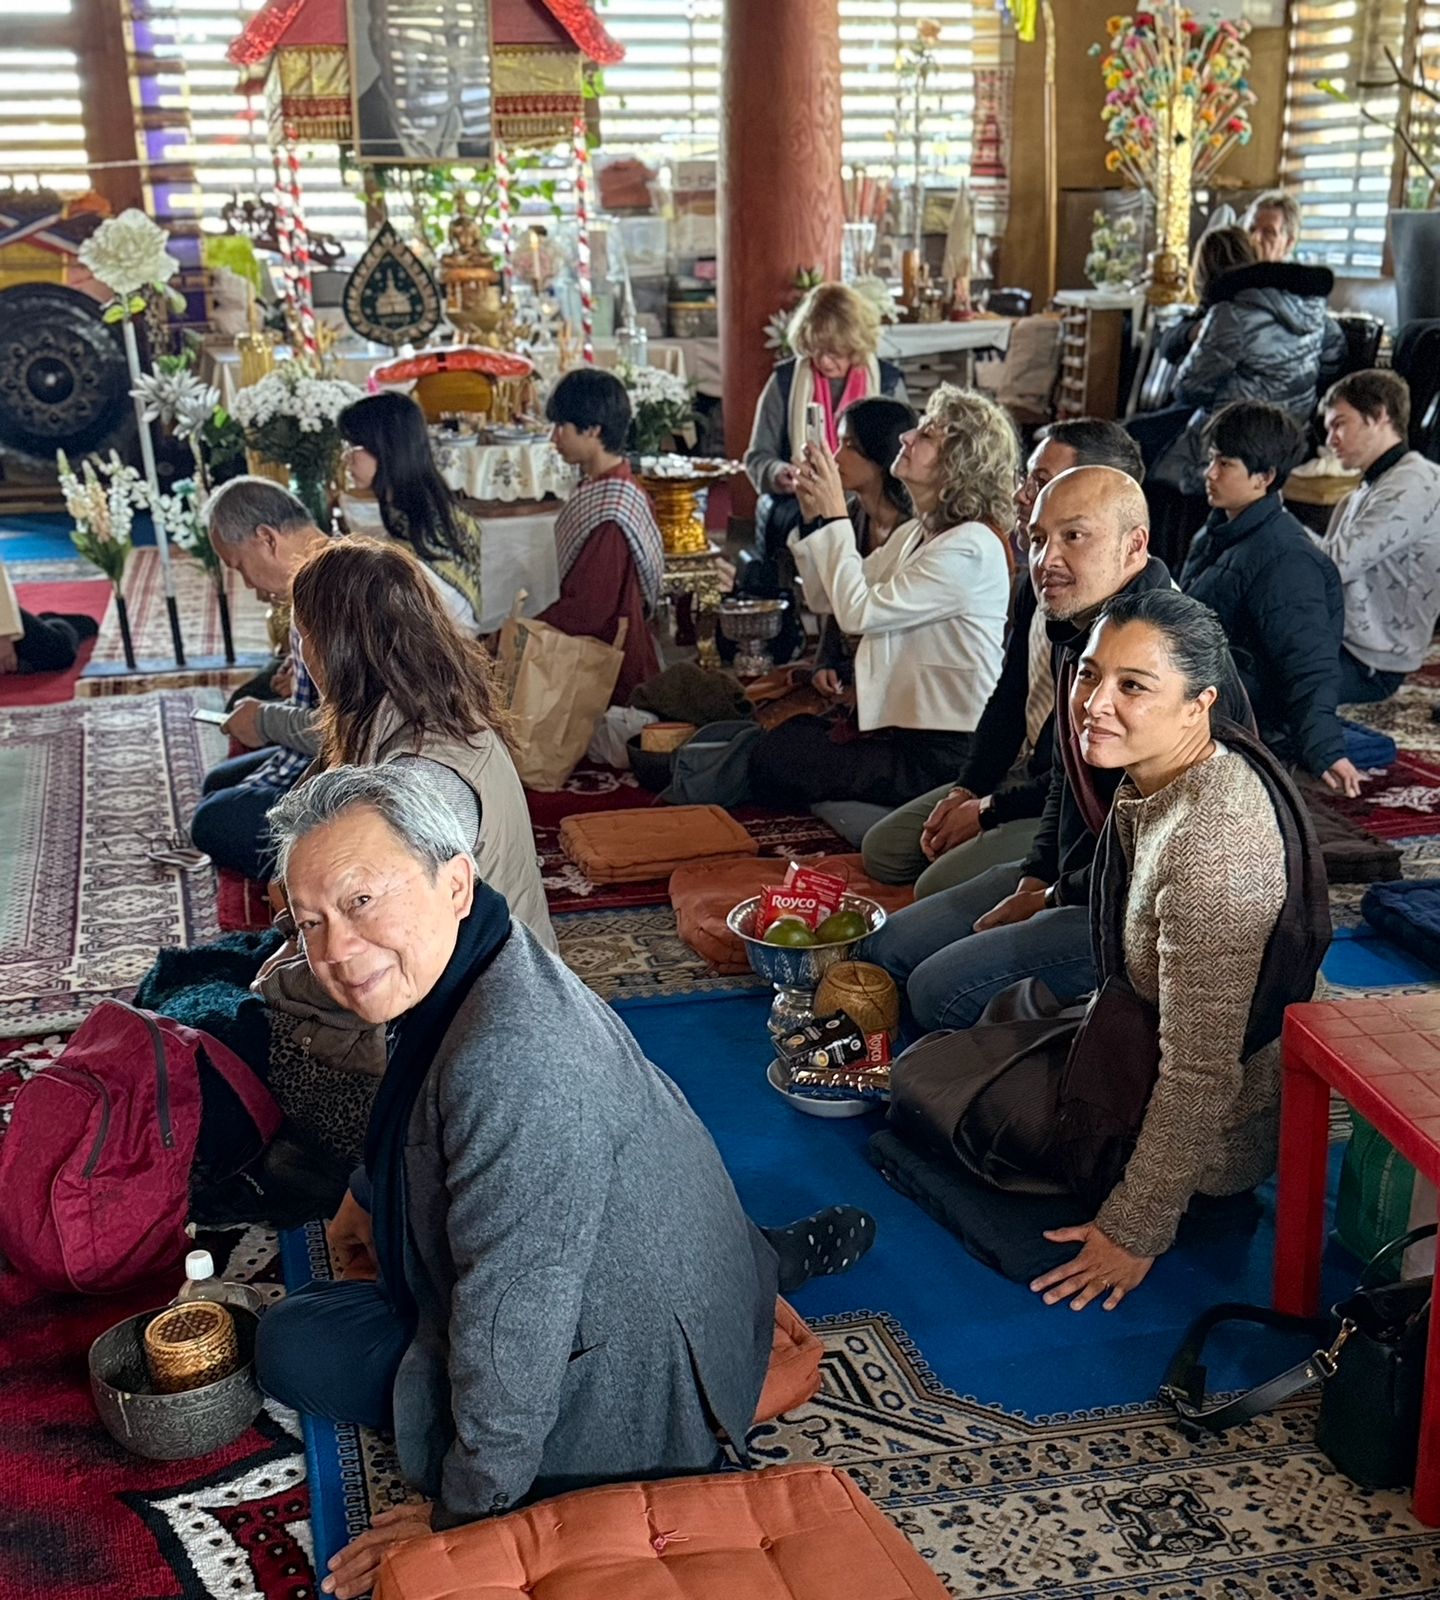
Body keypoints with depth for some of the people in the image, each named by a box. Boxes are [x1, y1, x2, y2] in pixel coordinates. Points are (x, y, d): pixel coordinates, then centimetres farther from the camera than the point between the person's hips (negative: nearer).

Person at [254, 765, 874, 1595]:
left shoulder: (509, 1063, -37)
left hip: (622, 1389, -9)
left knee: (295, 1347, -1)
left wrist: (461, 1517, -20)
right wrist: (367, 1197, 31)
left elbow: (510, 1325, -32)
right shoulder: (483, 964, -5)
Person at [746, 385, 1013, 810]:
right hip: (899, 722, 9)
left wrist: (836, 516, -14)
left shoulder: (970, 548, -19)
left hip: (940, 751, -9)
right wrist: (814, 514, 2)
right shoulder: (913, 534, 12)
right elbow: (824, 598, 13)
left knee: (772, 761, -14)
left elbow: (858, 612, -23)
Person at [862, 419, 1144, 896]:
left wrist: (988, 811, -15)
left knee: (939, 888, -22)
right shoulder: (1035, 583, 4)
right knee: (884, 849, 7)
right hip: (1024, 769, 9)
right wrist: (966, 790, 0)